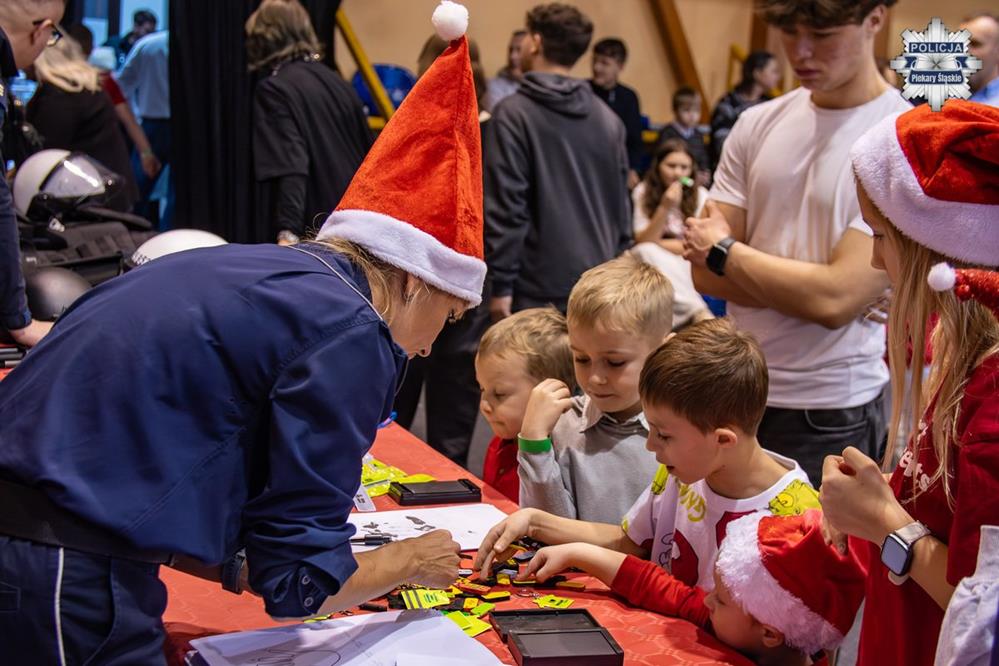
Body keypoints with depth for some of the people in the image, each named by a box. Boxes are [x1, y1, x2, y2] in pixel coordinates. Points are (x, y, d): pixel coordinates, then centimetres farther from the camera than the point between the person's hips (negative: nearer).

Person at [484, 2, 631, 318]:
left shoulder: (515, 113, -7)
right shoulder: (608, 119, 11)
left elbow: (506, 205, -12)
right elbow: (620, 203, 14)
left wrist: (501, 283, -9)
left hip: (541, 286, -5)